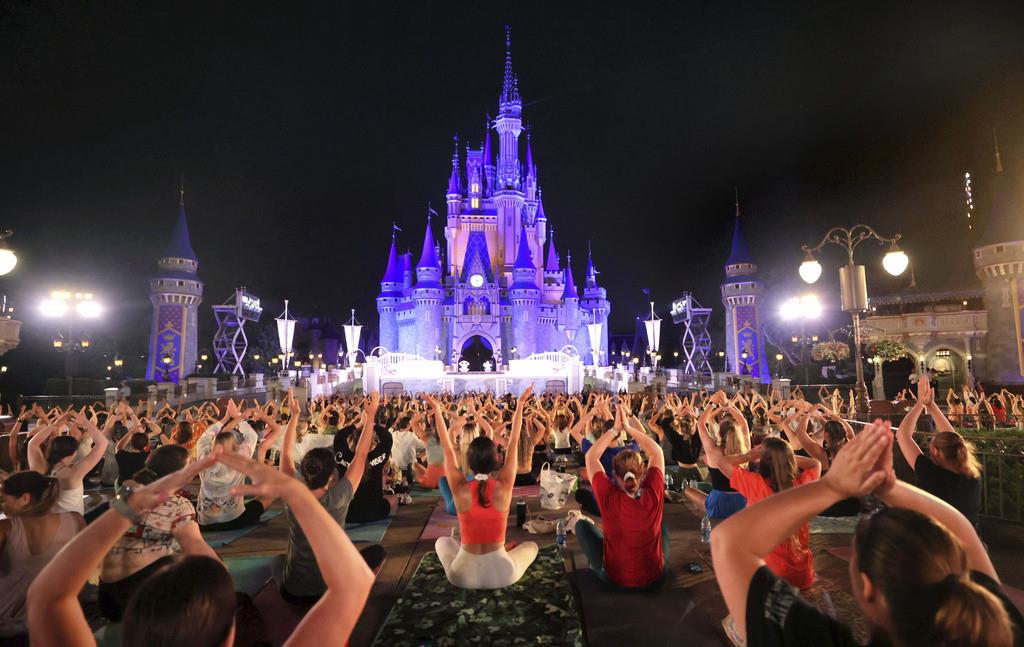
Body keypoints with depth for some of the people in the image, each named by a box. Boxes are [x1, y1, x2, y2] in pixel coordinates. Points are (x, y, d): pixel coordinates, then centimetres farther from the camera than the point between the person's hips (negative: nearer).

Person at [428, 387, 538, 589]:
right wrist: (520, 405, 3)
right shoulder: (504, 487, -12)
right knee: (531, 546, 29)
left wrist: (437, 410, 6)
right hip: (501, 575, 0)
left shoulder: (460, 488, -11)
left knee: (442, 542, 32)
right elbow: (513, 443, -3)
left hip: (463, 576, 1)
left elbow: (447, 448, -1)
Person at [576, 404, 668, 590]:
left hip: (614, 578, -1)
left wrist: (616, 429, -11)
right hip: (654, 578, 2)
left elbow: (591, 456, -11)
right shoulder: (653, 495, -23)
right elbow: (656, 452, -7)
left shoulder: (609, 497, -26)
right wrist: (630, 428, -7)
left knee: (582, 525, 17)